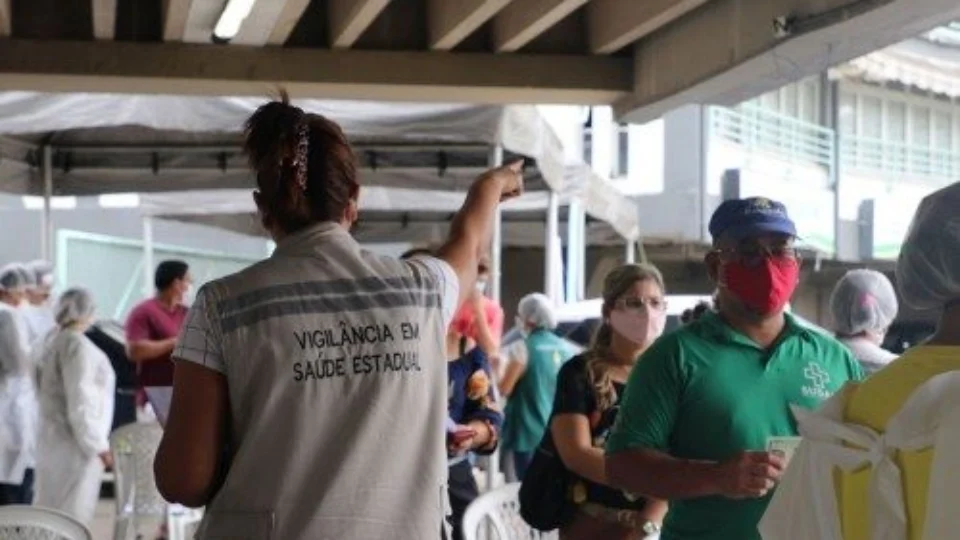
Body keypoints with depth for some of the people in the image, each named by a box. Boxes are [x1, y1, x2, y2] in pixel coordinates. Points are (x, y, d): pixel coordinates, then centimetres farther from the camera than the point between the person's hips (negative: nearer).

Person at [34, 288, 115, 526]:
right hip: (74, 443, -9)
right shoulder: (77, 345, -17)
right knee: (72, 515, -6)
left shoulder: (53, 341, 10)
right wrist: (99, 445, -17)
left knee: (52, 513, 13)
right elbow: (80, 401, -21)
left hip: (55, 439, 9)